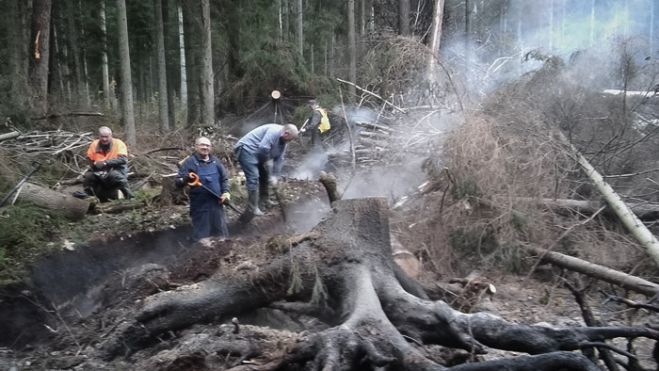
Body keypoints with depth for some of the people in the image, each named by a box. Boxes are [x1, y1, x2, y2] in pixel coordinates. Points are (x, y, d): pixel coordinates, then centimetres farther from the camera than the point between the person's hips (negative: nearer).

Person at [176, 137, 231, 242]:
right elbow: (178, 182, -11)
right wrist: (187, 178, -32)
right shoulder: (189, 161, -7)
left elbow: (224, 178, 16)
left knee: (221, 234, 16)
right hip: (200, 205, -4)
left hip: (217, 203, 5)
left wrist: (226, 192, 1)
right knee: (202, 235, 1)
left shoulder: (215, 161, 7)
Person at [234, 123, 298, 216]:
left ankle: (264, 202, 32)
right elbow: (263, 148, -32)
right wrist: (266, 160, -13)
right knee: (253, 178, -17)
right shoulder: (274, 132, -25)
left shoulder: (283, 141, 6)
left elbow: (279, 159, 5)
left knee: (264, 176, 18)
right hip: (247, 150, -11)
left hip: (257, 154, 11)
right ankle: (253, 208, -12)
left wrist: (274, 175, -2)